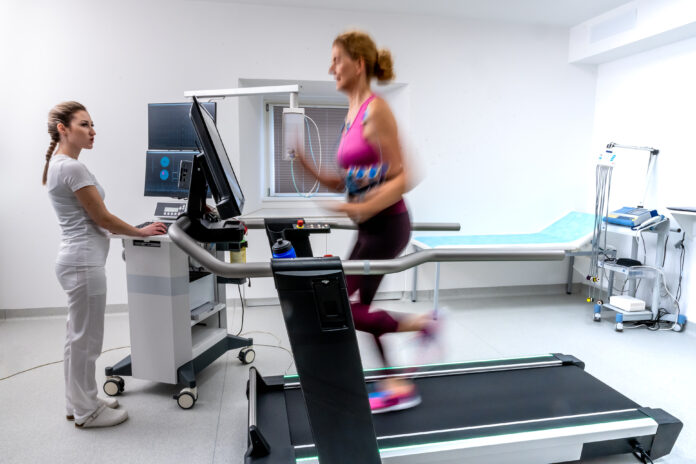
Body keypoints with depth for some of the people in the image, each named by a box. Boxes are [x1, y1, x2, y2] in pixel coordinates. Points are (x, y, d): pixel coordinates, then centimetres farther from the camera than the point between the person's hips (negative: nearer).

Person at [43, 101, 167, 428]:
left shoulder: (58, 165, 14)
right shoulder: (72, 168, -17)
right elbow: (103, 218, -14)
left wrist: (134, 231, 16)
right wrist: (142, 232, -1)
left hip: (75, 259, 10)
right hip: (84, 263, -10)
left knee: (77, 337, 19)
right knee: (86, 339, 3)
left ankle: (78, 402, 34)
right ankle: (86, 412, 18)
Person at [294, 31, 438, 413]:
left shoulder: (376, 111, -13)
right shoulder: (351, 114, 13)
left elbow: (400, 179, -17)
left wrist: (363, 208, -28)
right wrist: (310, 169, 0)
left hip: (387, 224, -9)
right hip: (370, 226, 9)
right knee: (356, 309, 13)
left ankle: (419, 325, 12)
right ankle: (397, 385, 26)